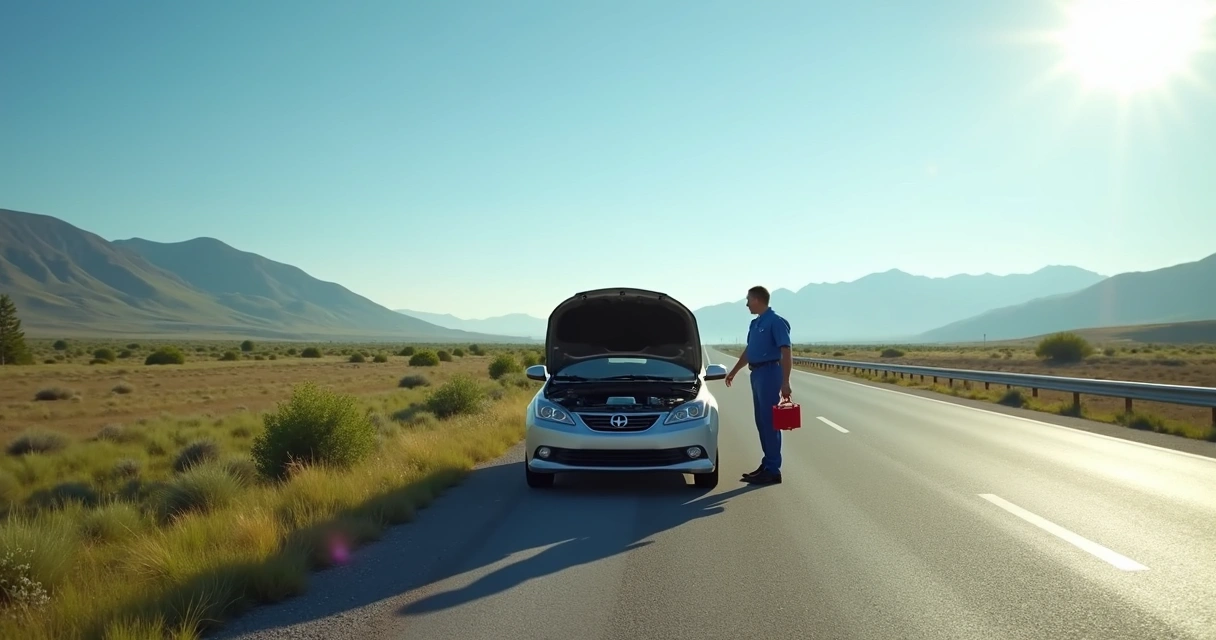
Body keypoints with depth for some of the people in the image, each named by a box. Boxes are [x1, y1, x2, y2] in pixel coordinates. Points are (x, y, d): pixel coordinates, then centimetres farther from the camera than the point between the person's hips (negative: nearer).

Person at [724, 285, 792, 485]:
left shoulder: (776, 322, -12)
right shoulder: (755, 323, 15)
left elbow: (786, 354, -17)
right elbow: (748, 351, 26)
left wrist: (785, 382, -23)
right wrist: (734, 371, 32)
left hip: (769, 373, -9)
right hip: (757, 374, 9)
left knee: (769, 422, -6)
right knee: (761, 421, 11)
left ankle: (772, 470, -2)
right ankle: (768, 464, 18)